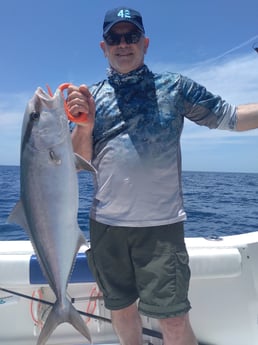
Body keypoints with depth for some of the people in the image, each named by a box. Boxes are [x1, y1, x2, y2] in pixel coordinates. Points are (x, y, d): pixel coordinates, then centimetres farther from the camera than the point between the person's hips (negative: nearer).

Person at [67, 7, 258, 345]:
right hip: (106, 224, 3)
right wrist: (84, 125, -12)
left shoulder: (175, 86, 4)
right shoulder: (91, 96, 9)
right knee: (122, 309, 18)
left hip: (162, 225, -2)